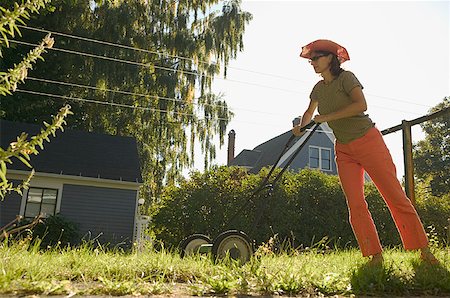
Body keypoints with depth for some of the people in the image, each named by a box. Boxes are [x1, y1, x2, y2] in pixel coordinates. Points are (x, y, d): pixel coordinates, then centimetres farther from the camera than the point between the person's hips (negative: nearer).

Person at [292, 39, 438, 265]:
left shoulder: (346, 77, -9)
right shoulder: (318, 88, 10)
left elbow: (361, 105, -25)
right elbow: (309, 113, 24)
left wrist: (327, 117, -23)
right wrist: (300, 127, 3)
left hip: (368, 142, -6)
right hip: (344, 151, 6)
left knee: (395, 196, -6)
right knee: (356, 205, -3)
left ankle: (424, 251, 4)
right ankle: (375, 255, 3)